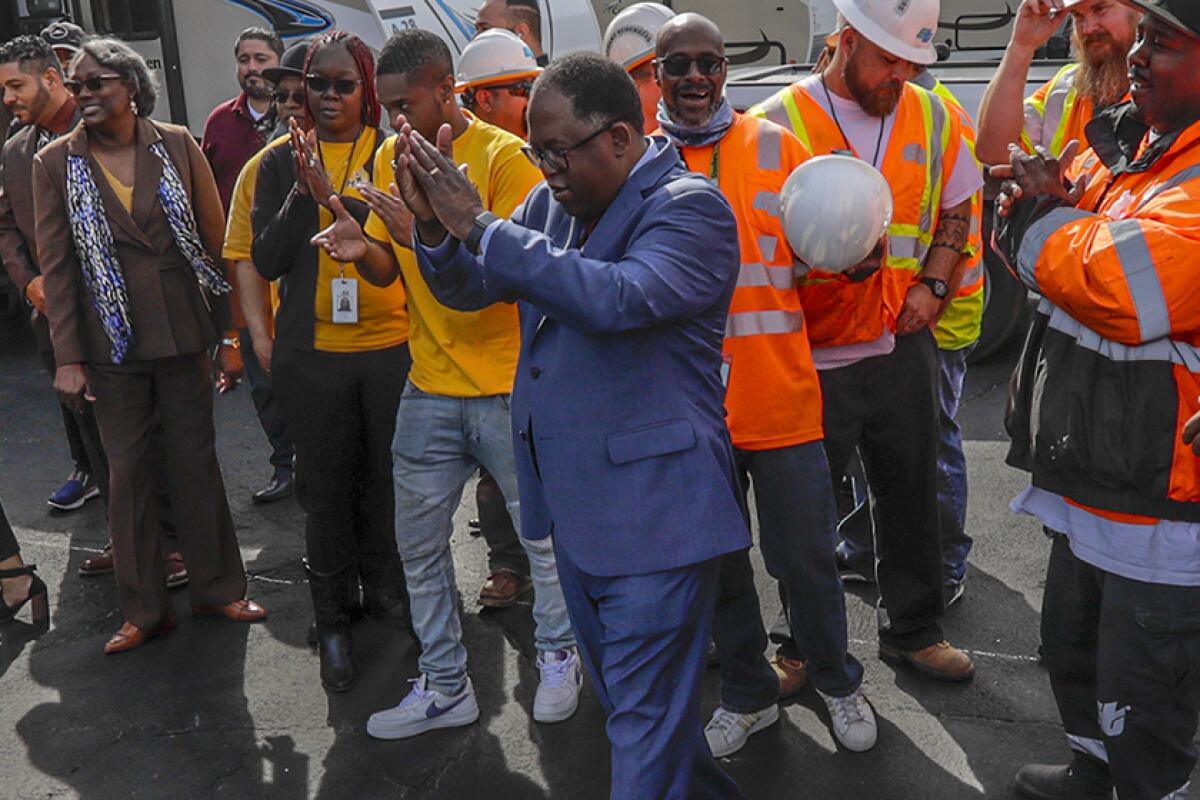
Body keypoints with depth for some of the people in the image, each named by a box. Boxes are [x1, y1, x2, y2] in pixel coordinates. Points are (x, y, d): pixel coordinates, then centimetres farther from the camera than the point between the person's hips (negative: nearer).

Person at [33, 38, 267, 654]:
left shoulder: (176, 145, 0)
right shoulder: (55, 163, 0)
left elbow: (215, 238, 3)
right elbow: (56, 264, -1)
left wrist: (229, 330, 1)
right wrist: (68, 359, -5)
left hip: (184, 335, 0)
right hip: (113, 346, 0)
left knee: (198, 462, 9)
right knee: (127, 471, 7)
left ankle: (216, 587, 24)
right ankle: (143, 610, 20)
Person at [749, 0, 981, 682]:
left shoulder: (932, 116, 6)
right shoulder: (780, 122, -10)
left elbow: (958, 204, 16)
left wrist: (932, 283, 1)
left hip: (905, 345, 5)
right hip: (814, 355, -4)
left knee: (913, 491, 15)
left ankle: (914, 629, 35)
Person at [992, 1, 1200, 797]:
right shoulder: (1125, 140, 7)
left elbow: (1126, 285, -33)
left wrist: (1038, 212, -14)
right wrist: (1042, 203, -14)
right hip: (1091, 479, 9)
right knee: (1071, 649, 27)